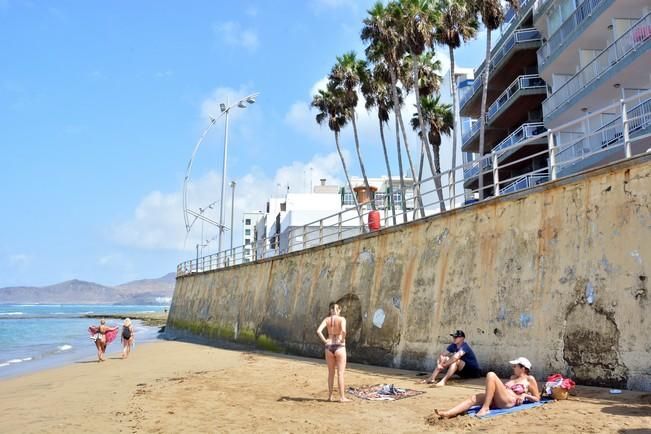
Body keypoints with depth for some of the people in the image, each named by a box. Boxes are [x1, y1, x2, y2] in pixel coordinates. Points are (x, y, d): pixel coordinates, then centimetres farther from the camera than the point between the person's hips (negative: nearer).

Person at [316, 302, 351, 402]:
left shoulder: (327, 319, 4)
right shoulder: (342, 319, -5)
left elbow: (318, 331, -9)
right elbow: (343, 330, -24)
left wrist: (324, 341, -1)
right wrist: (343, 340, -8)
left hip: (329, 347, 3)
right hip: (339, 347, -3)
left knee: (331, 373, 14)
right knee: (340, 373, 2)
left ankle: (330, 396, 18)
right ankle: (342, 397, 3)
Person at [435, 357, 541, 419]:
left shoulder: (530, 379, 12)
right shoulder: (513, 377, 32)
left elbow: (537, 399, 13)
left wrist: (525, 395, -3)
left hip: (510, 401, -7)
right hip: (497, 400, 7)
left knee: (491, 375, -26)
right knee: (473, 398, -19)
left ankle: (485, 408, -29)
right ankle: (447, 414, -38)